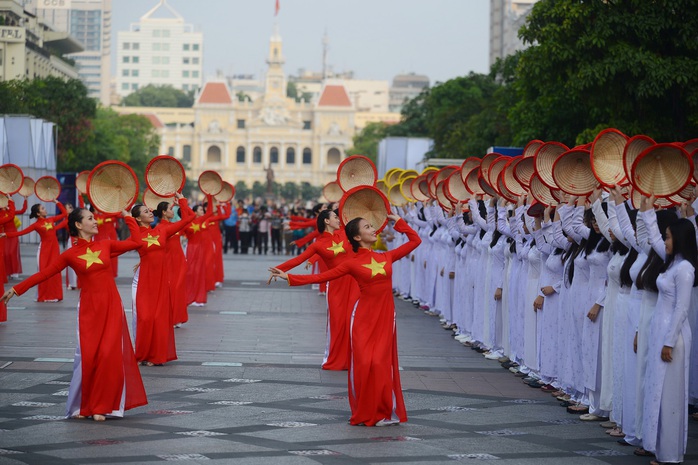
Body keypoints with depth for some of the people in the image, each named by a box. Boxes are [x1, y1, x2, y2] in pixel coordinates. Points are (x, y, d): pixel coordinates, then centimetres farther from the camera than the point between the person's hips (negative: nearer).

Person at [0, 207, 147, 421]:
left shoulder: (106, 245, 6)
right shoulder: (70, 255, -1)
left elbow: (135, 242, 11)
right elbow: (44, 274, -1)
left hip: (111, 306, 2)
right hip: (88, 309, -1)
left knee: (109, 355, -6)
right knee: (87, 356, -4)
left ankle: (101, 405, 5)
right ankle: (81, 406, 12)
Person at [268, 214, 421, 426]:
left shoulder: (387, 257, 8)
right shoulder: (352, 264, -1)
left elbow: (415, 240, 16)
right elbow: (321, 277, -1)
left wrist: (398, 222, 16)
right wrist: (288, 277, -5)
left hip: (385, 316, 2)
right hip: (363, 317, -2)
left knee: (381, 363, -3)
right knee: (363, 364, -5)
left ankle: (384, 412, 10)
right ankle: (364, 414, 9)